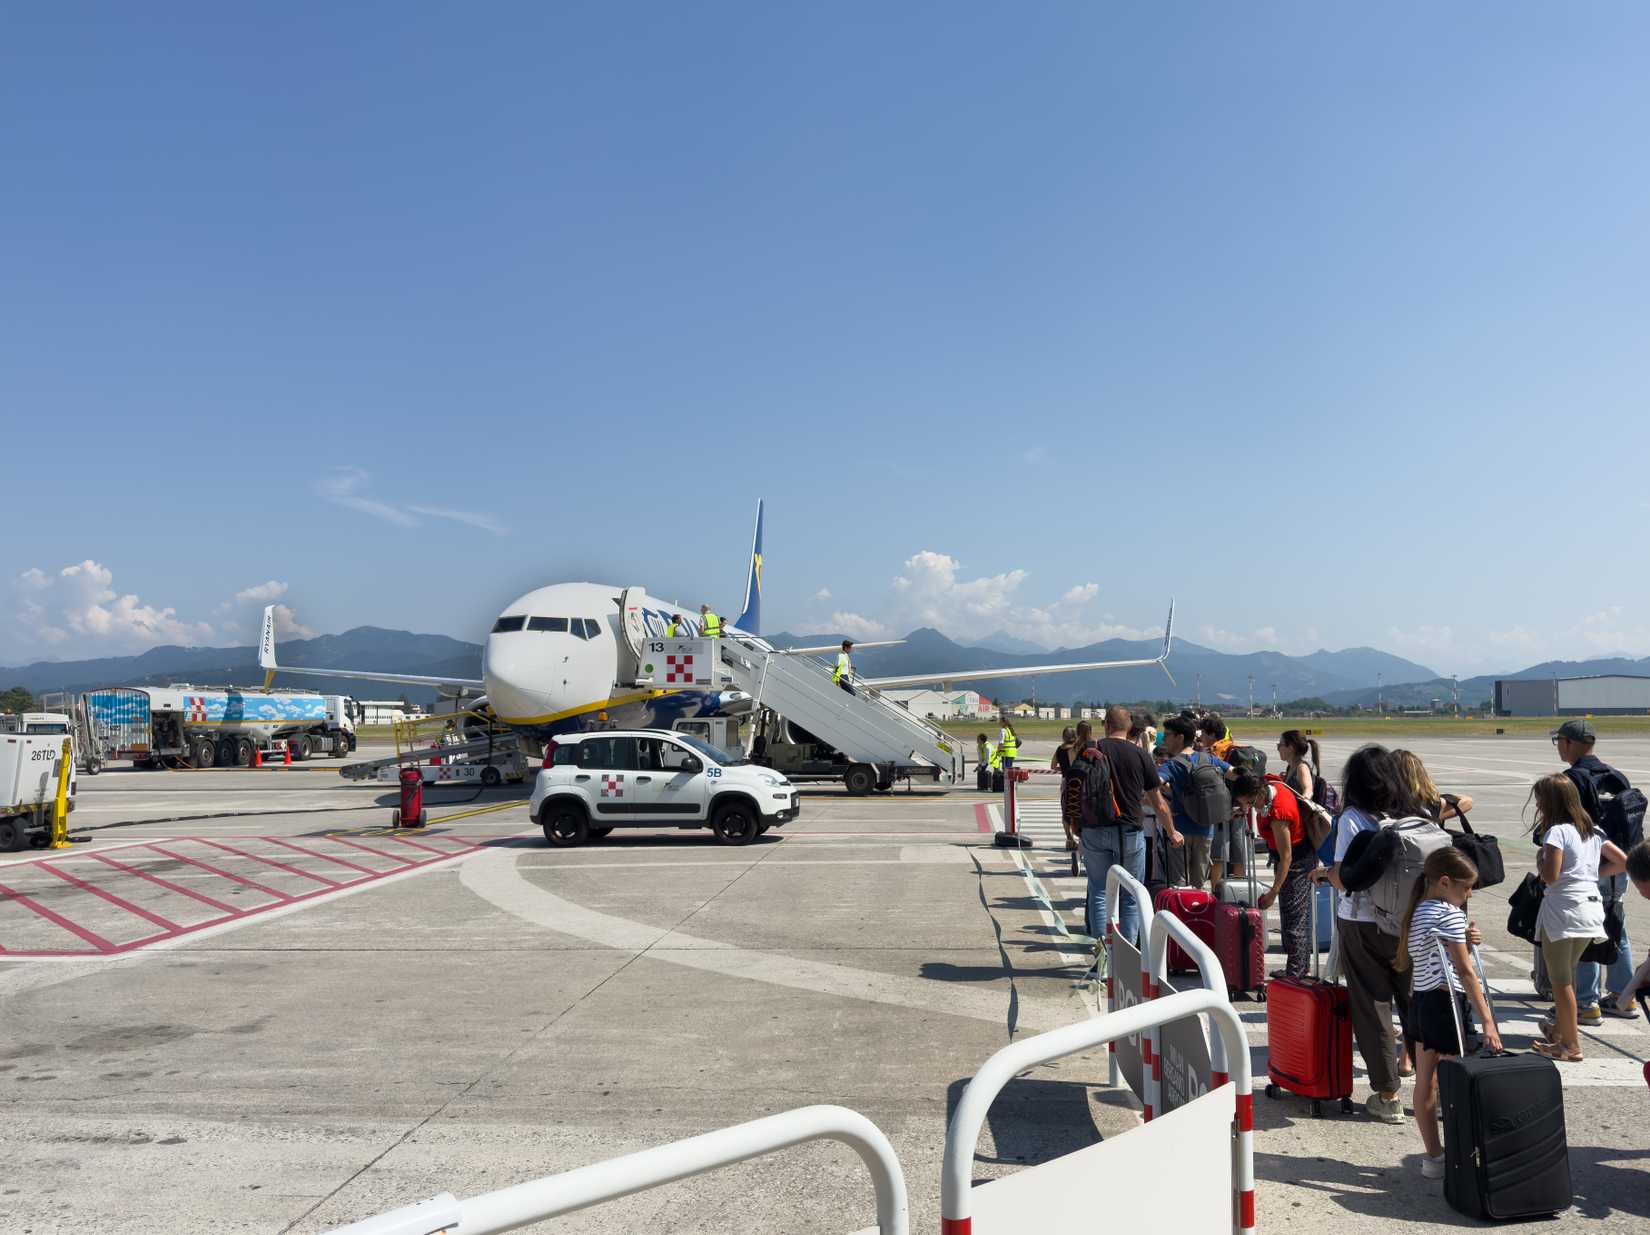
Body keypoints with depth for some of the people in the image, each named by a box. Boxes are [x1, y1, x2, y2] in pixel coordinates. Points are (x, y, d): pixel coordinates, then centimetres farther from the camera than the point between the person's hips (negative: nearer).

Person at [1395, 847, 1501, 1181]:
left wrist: (1462, 939, 7)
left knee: (1425, 1081, 10)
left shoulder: (1416, 912, 14)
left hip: (1419, 1000, 8)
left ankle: (1433, 1154, 17)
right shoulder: (1449, 914, -12)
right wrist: (1488, 1020, -15)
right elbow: (1465, 971, -16)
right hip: (1444, 1000, -8)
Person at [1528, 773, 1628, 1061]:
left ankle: (1571, 1046, 6)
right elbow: (1623, 862, 14)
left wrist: (1539, 861, 1)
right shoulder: (1593, 831, 11)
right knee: (1568, 973, 22)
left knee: (1560, 980, 2)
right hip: (1591, 907, 8)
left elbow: (1550, 876, -18)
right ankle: (1561, 1028, 34)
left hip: (1563, 912, -8)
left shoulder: (1556, 832, -14)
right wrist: (1594, 873, 16)